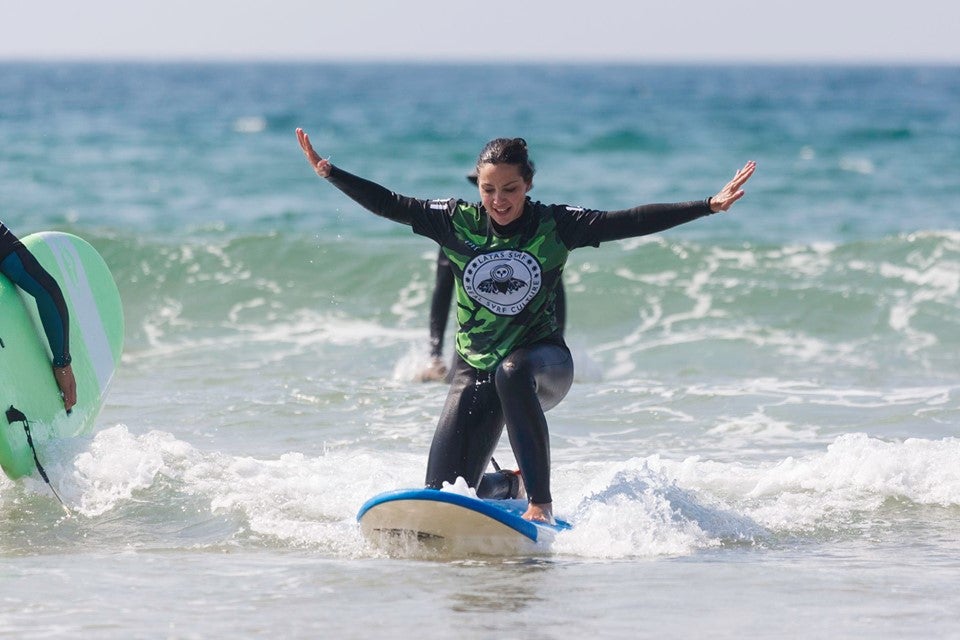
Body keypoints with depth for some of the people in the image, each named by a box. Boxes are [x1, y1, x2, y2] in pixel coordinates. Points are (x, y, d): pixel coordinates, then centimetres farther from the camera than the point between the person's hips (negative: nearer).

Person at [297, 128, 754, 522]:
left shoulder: (555, 226, -8)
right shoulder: (457, 223, -4)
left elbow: (632, 222, -12)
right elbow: (388, 205, -1)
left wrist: (710, 206, -19)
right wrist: (328, 172, -8)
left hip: (543, 357, -3)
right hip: (475, 366, 3)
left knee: (512, 373, -41)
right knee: (443, 495, -5)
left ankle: (540, 502, -37)